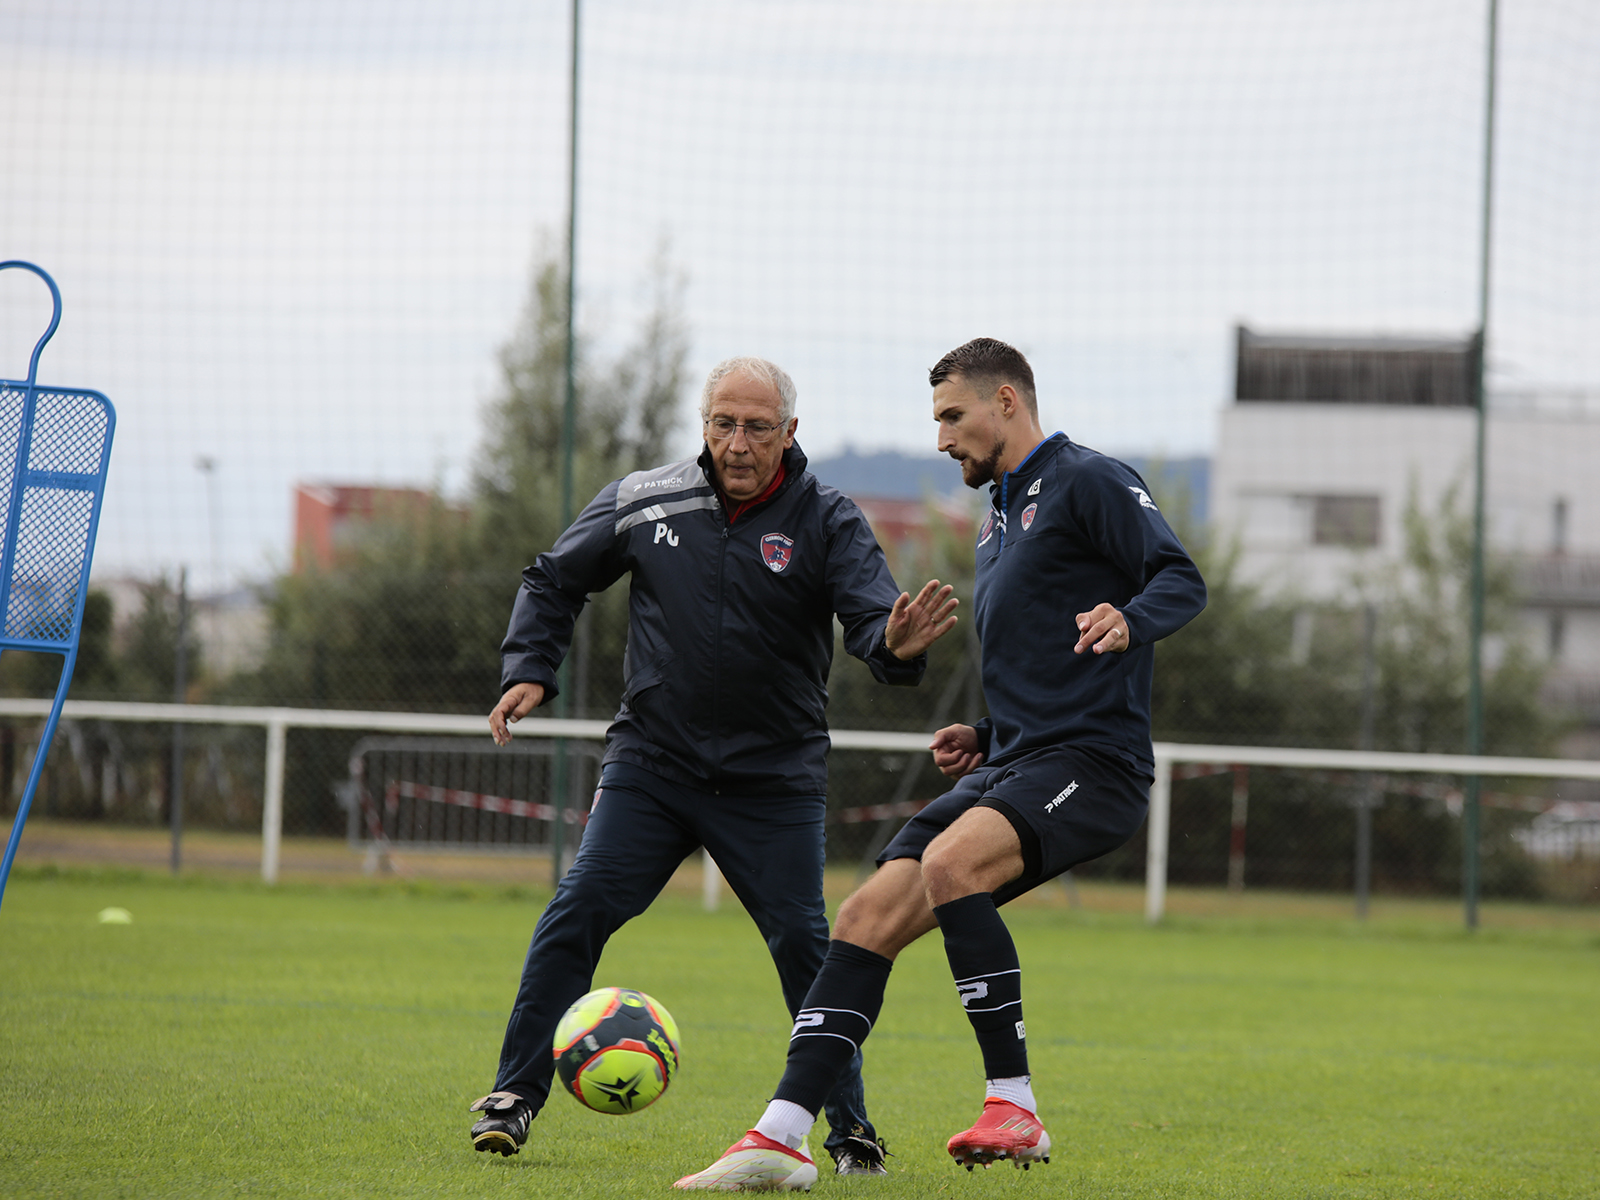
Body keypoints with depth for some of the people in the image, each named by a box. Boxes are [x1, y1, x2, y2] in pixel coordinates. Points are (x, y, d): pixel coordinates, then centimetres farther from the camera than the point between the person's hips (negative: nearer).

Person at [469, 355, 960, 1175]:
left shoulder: (826, 522, -6)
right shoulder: (642, 504, -1)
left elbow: (870, 614, -18)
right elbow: (555, 579, 12)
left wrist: (895, 645, -41)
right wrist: (528, 669, -1)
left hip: (774, 780, -1)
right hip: (650, 763, 1)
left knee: (803, 944, -5)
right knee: (578, 912, -10)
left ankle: (850, 1129, 7)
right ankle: (515, 1094, -1)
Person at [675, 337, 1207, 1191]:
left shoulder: (1087, 482, -2)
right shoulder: (1001, 517, 25)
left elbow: (1182, 582, -14)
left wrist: (1129, 619, -35)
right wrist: (984, 737, 16)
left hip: (1090, 765, -9)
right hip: (1011, 767, 9)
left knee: (950, 862, -33)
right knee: (867, 919, -5)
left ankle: (1014, 1110, -25)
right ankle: (780, 1137, -8)